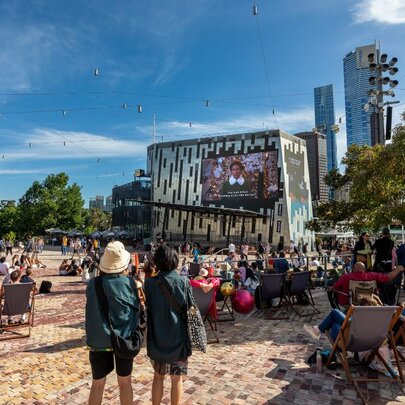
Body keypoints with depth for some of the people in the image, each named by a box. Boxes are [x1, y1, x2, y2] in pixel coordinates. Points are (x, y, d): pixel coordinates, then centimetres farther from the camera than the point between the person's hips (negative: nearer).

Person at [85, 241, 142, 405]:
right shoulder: (129, 283, -15)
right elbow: (137, 308, -4)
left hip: (99, 339, 1)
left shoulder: (92, 284, -12)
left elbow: (94, 306, 5)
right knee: (125, 383, 18)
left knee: (98, 384, 18)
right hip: (124, 338, 0)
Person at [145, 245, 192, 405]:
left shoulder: (149, 283, -11)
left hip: (157, 338, 2)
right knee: (177, 378, 14)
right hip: (179, 337, -1)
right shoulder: (184, 282, -13)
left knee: (158, 376, 21)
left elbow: (146, 309, -1)